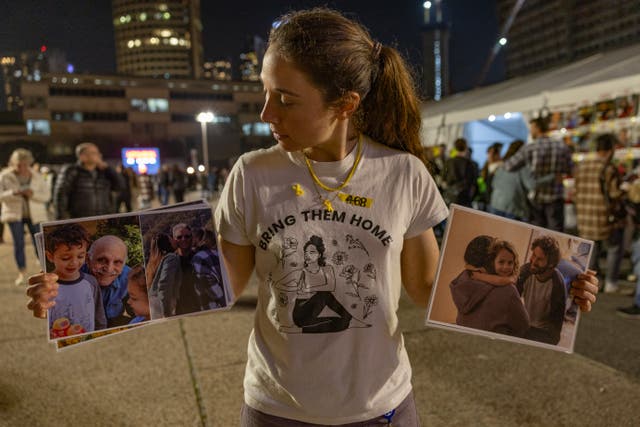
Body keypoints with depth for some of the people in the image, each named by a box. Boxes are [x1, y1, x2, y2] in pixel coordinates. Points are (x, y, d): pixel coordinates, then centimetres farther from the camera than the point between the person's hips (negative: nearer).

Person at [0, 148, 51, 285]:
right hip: (14, 214, 0)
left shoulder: (37, 176, -3)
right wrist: (13, 193, -26)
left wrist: (33, 194, -23)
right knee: (18, 244, -5)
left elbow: (46, 195, -5)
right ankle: (21, 274, 4)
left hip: (35, 214, 0)